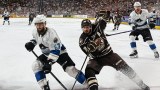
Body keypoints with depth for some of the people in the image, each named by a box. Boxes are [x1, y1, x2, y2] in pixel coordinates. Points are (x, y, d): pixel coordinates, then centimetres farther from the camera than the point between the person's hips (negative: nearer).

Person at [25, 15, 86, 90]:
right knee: (36, 65, -14)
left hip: (59, 52, -6)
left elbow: (55, 50, -34)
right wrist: (31, 43, -4)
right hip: (47, 54, 7)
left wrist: (49, 63, -41)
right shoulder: (35, 32, -10)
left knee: (70, 69, -17)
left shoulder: (51, 33, -32)